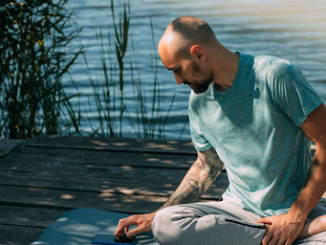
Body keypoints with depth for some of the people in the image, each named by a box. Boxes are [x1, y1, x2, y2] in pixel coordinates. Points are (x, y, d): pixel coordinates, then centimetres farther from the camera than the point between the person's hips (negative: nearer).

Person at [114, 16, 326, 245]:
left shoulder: (277, 75, -12)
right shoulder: (198, 100, 6)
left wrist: (296, 216, -14)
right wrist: (155, 216, 14)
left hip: (300, 208, -7)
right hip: (238, 209, 7)